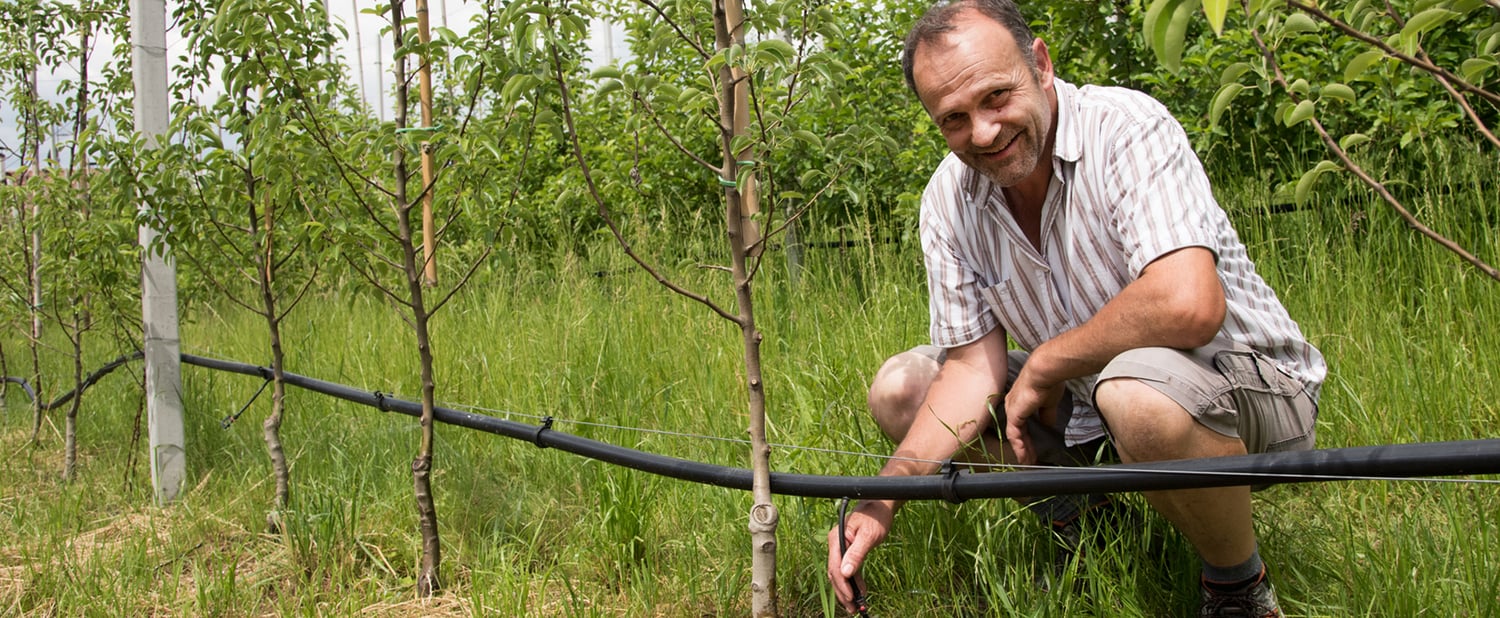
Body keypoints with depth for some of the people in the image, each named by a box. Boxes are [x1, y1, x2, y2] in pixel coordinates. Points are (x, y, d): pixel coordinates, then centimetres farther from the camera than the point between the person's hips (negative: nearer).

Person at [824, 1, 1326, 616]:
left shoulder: (1128, 127, -24)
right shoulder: (949, 198, -5)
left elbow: (1187, 305, -39)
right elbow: (974, 368, -5)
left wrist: (1043, 365, -23)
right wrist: (883, 500, -19)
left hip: (1247, 380, -6)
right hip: (1082, 394, 6)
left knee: (1137, 389, -40)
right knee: (900, 390, -3)